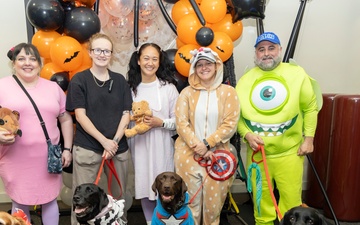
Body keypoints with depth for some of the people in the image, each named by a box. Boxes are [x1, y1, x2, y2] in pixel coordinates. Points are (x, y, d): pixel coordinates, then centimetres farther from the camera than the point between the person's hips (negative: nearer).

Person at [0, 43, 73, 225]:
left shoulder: (53, 87, 8)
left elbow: (66, 119, 11)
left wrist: (67, 149, 5)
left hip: (48, 159, 2)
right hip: (16, 161, -2)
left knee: (50, 201, 14)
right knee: (20, 204, 12)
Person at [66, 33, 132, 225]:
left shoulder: (119, 80, 8)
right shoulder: (79, 80, -1)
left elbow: (126, 114, 5)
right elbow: (80, 115, -6)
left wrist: (115, 141, -7)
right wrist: (104, 141, -13)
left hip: (118, 147, 3)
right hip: (87, 148, -3)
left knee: (119, 195, 12)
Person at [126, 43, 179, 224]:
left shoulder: (168, 87, -5)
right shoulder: (131, 88, 3)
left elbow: (179, 120, -2)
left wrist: (161, 122, -17)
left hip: (162, 146, -2)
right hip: (139, 145, 3)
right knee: (144, 185, 12)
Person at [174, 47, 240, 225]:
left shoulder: (228, 92, 2)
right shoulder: (187, 92, 5)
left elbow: (230, 125, -5)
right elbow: (181, 124, -3)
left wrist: (207, 143, -14)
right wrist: (198, 147, -13)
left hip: (217, 155, 0)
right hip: (188, 155, 1)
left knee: (213, 201, 7)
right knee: (191, 201, 7)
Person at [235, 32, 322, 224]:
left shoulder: (296, 74, -3)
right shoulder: (245, 80, 1)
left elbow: (310, 107, 2)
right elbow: (236, 115, 3)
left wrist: (309, 138, -1)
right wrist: (246, 134, -11)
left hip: (290, 152, -1)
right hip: (257, 152, 2)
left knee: (291, 198, 10)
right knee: (261, 199, 15)